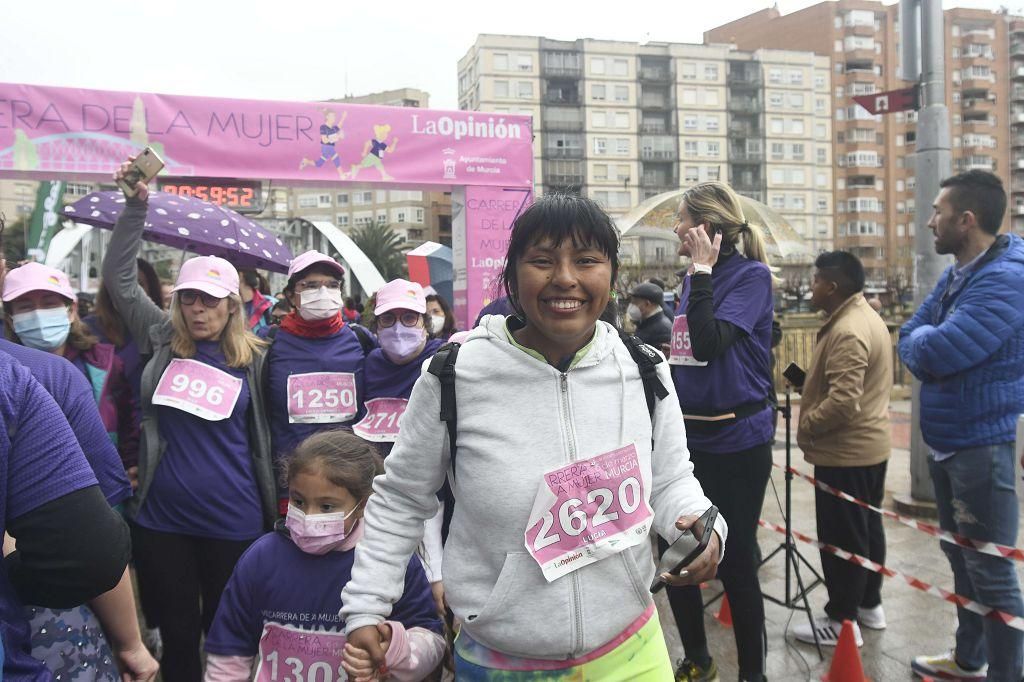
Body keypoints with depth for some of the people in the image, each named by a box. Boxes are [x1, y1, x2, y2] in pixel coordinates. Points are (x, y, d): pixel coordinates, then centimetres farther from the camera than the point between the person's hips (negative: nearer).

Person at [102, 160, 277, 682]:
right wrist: (136, 205, 1)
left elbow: (263, 438, 4)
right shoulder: (162, 341, 4)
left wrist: (273, 511, 5)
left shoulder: (253, 360, -1)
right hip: (162, 520, 2)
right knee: (177, 631, 14)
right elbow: (118, 276, 6)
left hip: (233, 522, -2)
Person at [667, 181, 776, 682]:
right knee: (672, 551, 12)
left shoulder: (751, 275, -10)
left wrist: (702, 271, -17)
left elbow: (711, 344, -23)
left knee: (734, 560, 3)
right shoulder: (693, 279, 11)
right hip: (687, 436, 7)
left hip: (735, 441, -7)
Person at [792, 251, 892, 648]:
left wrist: (806, 427, -16)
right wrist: (808, 382, 11)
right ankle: (870, 605, 32)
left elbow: (843, 401, -30)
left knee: (842, 537, -1)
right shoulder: (867, 317, 11)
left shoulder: (847, 331, -24)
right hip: (870, 444, 11)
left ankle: (842, 621, 10)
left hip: (845, 451, -11)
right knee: (868, 526, 19)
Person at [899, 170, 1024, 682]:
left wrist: (925, 340, -8)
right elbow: (910, 340, 6)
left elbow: (935, 352, -29)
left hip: (982, 444, -10)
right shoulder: (953, 275, 9)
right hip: (946, 441, 10)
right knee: (962, 558, 21)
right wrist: (929, 343, -14)